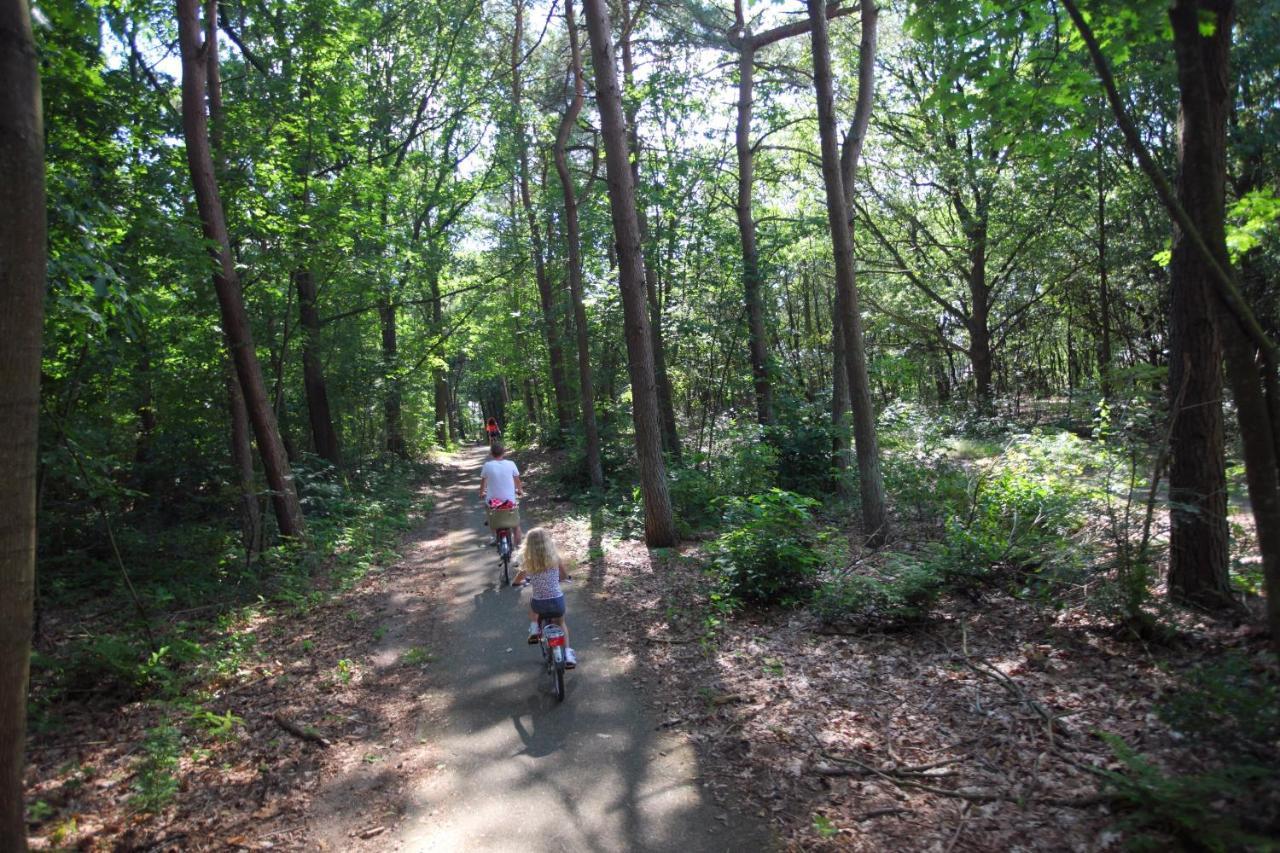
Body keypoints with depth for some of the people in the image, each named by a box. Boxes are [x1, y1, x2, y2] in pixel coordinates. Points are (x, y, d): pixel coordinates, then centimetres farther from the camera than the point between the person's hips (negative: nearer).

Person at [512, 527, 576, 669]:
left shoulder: (528, 562, -7)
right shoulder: (555, 557, -5)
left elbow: (516, 581, 8)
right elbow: (565, 576, 10)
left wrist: (515, 581, 32)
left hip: (540, 604, 0)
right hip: (557, 601, 1)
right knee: (561, 623, 31)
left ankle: (534, 630, 20)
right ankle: (568, 655, 19)